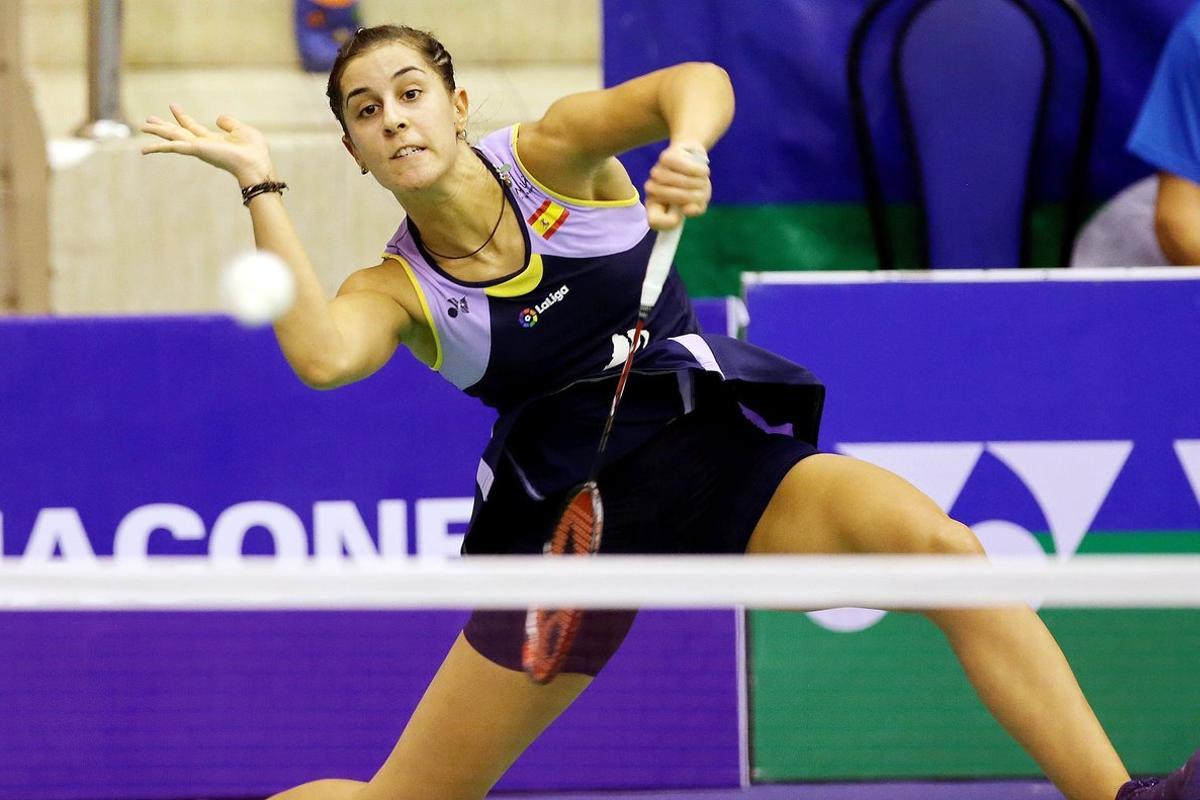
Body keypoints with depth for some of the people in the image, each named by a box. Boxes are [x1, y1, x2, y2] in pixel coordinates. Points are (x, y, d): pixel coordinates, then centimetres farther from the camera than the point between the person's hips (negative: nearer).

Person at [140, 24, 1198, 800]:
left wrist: (687, 147, -43)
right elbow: (323, 355, -29)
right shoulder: (396, 288, -4)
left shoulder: (550, 156, -4)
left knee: (934, 544, -29)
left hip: (723, 455, 0)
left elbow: (698, 83, -20)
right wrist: (260, 185, -27)